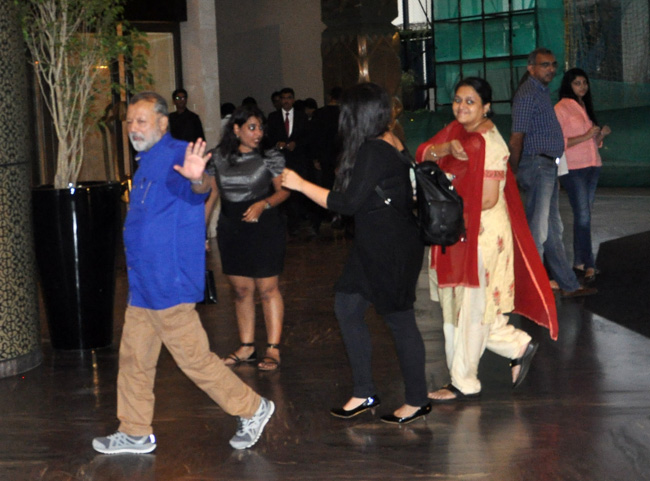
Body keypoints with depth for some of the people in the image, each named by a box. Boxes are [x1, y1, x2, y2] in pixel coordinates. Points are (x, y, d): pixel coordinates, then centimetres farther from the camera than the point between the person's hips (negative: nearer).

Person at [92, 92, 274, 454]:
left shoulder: (177, 155, -16)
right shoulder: (148, 162, 15)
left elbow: (196, 191, -39)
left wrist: (197, 179, -59)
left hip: (168, 284, -10)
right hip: (143, 285, 10)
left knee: (195, 359, -2)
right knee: (134, 359, 15)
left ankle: (253, 409, 13)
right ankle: (136, 434, 27)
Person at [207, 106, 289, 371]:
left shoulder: (271, 157, -3)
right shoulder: (218, 157, 4)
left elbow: (283, 190, -3)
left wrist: (263, 205, -21)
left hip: (264, 228, -3)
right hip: (231, 229, 3)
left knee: (267, 289, -2)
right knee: (241, 290, 8)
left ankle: (273, 349, 5)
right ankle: (246, 347, 18)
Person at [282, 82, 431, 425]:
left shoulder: (374, 151, -21)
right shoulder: (389, 143, 8)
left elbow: (349, 203, -21)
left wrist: (301, 185, -14)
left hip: (390, 251, -10)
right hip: (375, 246, 10)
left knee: (399, 320, 2)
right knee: (347, 309, 12)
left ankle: (417, 401, 17)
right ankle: (364, 393, 21)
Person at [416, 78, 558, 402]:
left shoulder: (489, 143, -16)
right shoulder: (455, 132, 9)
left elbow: (487, 199, -20)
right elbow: (424, 154, -2)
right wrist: (446, 149, -21)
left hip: (481, 234, -9)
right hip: (457, 233, 9)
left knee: (469, 309, 2)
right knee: (458, 305, 15)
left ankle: (464, 383, 16)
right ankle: (519, 346, 28)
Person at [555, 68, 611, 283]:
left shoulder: (585, 107, 17)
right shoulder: (561, 108, -6)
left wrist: (601, 134, 2)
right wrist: (586, 136, -19)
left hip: (592, 166, 7)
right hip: (573, 169, -7)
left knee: (584, 215, 8)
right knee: (583, 215, -11)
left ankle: (579, 261, 12)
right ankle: (588, 265, -10)